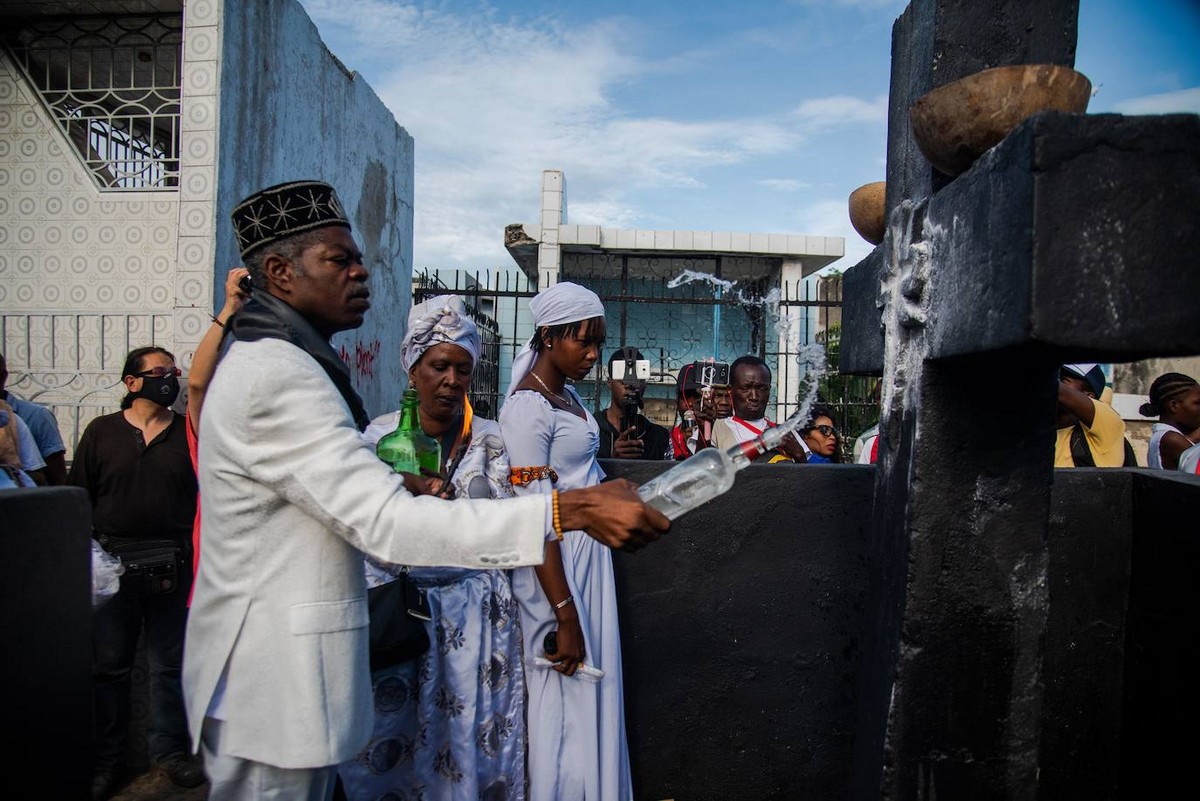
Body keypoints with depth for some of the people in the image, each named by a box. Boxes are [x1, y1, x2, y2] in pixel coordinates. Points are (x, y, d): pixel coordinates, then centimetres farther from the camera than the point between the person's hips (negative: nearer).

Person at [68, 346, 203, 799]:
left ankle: (169, 750, 24)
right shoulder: (101, 431, 4)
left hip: (173, 566, 0)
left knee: (170, 664, 8)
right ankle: (107, 760, 25)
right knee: (109, 666, 10)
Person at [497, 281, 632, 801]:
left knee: (593, 689, 16)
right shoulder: (528, 406, -16)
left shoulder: (569, 394, 10)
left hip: (588, 554, 9)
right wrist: (566, 615, -22)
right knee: (566, 700, 2)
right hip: (554, 565, -9)